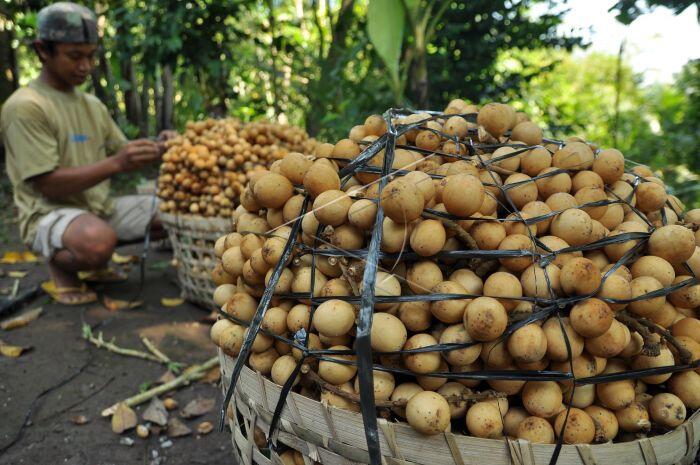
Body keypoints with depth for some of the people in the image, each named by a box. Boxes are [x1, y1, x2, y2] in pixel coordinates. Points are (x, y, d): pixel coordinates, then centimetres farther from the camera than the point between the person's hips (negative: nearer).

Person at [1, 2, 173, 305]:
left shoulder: (93, 105, 11)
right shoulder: (25, 106, -12)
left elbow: (121, 154, 13)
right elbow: (49, 185, -18)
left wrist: (154, 152, -10)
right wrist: (116, 164, -27)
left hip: (101, 208, 8)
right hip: (49, 214, -8)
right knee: (99, 241, -41)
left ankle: (94, 253, 11)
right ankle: (60, 263, -2)